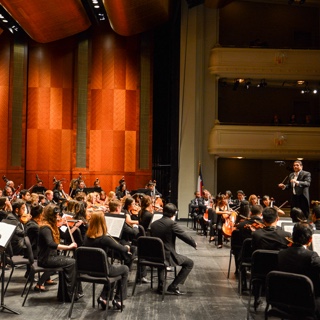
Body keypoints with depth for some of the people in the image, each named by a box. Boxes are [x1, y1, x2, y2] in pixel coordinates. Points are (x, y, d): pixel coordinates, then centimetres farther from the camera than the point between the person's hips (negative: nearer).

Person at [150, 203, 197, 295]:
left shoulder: (153, 224, 6)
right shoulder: (172, 224, -14)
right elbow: (185, 236, -12)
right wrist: (194, 244, 9)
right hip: (168, 256, -7)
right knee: (189, 263, 11)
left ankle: (161, 286, 37)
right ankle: (173, 286, 7)